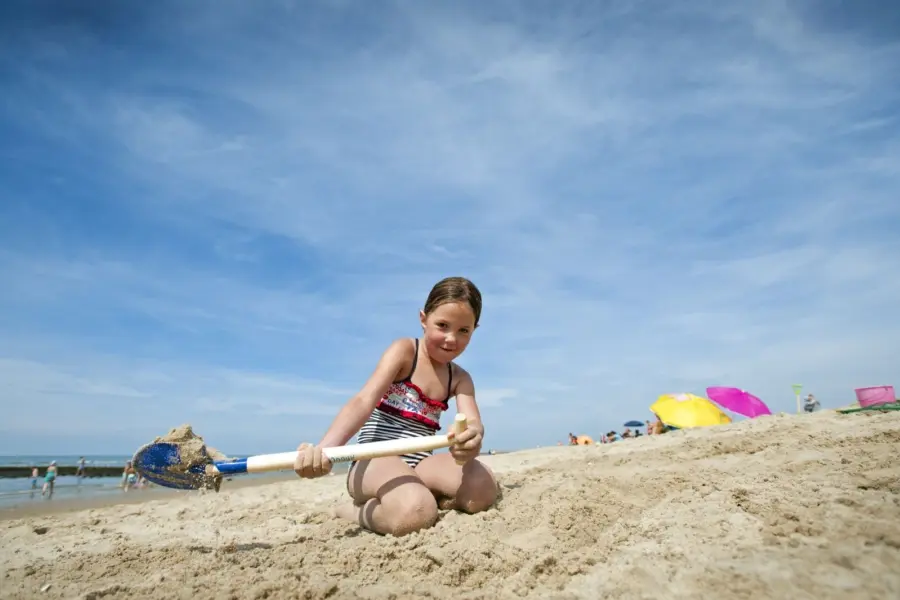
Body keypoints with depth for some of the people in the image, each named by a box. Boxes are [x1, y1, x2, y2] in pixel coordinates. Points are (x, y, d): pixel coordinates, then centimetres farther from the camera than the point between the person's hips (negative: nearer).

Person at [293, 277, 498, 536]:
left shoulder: (460, 379, 8)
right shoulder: (404, 351, -8)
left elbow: (473, 423, -11)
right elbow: (364, 401, -21)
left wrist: (471, 438, -40)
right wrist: (325, 447, -40)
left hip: (419, 463, 5)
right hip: (376, 460, -4)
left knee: (483, 488, -24)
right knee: (415, 513, -36)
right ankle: (356, 510, -4)